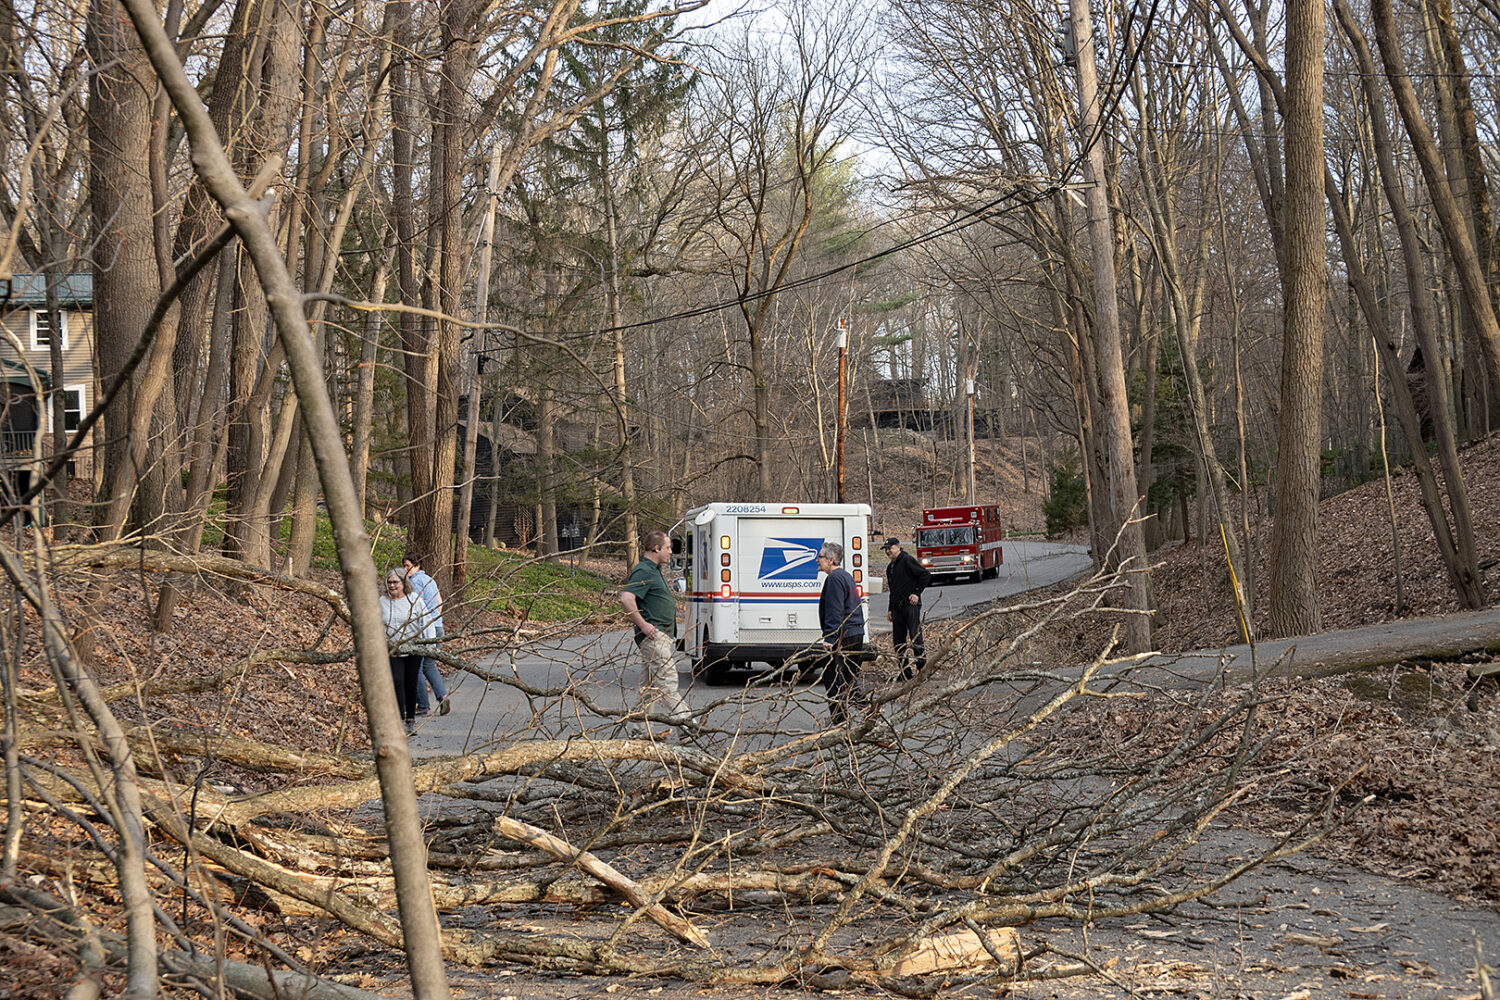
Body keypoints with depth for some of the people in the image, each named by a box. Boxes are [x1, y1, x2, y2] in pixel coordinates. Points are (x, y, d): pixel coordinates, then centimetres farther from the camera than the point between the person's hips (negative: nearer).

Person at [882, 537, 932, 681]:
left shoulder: (907, 560, -5)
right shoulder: (890, 568, 21)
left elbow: (926, 576, -9)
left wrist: (917, 593, -13)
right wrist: (891, 610, 23)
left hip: (911, 606, -9)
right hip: (898, 609, 9)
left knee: (915, 637, -13)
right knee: (898, 641, 5)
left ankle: (922, 666, -10)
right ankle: (906, 671, 9)